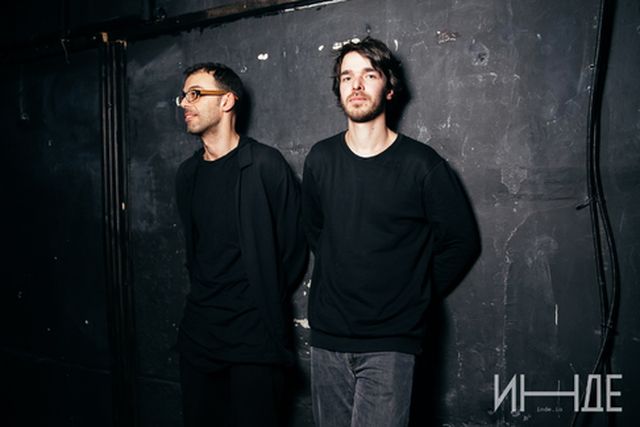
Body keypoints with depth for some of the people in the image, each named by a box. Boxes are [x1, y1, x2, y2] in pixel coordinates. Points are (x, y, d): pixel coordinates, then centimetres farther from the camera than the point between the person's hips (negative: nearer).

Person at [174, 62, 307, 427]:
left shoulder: (264, 164, -10)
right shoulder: (188, 173, 10)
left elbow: (293, 245, -5)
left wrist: (267, 304, 0)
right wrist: (205, 297, 12)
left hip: (255, 335, -6)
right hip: (199, 330, 6)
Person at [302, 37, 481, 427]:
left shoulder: (421, 164, -10)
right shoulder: (320, 159, 1)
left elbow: (462, 241, 0)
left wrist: (417, 295, 2)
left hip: (390, 343, -4)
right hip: (328, 336, 4)